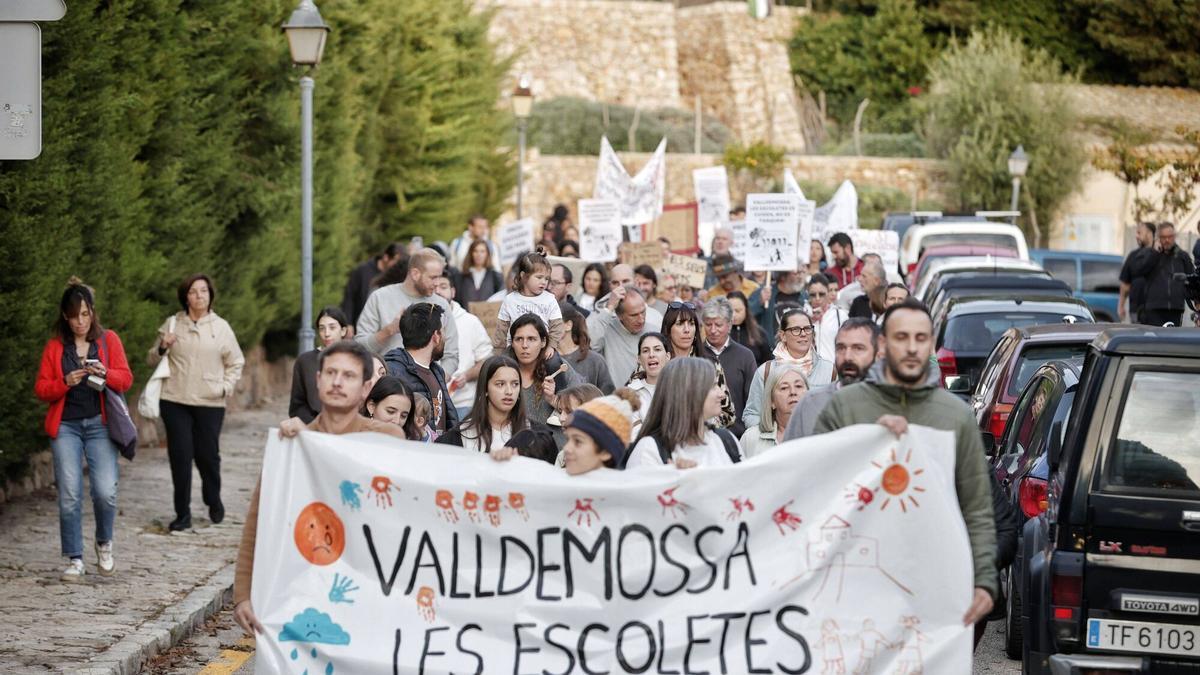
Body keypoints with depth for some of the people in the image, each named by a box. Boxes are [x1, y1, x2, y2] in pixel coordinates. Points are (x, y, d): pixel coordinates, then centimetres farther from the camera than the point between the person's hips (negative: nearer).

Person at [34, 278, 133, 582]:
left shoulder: (109, 340, 7)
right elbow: (41, 389, 5)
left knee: (106, 492, -13)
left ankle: (104, 543, 15)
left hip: (99, 424, 0)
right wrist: (66, 382, -14)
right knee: (69, 495, -6)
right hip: (65, 426, 1)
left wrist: (106, 374, -16)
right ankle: (74, 559, 4)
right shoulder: (54, 346, 7)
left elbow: (126, 379, 4)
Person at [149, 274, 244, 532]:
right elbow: (152, 360, 14)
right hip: (175, 402, 1)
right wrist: (162, 347, -6)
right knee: (180, 455, -3)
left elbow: (236, 363, 12)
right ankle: (183, 514, 4)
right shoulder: (172, 325, 6)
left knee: (208, 455, 3)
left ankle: (214, 503, 29)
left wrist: (226, 387, -3)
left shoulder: (221, 327, 5)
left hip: (210, 403, 0)